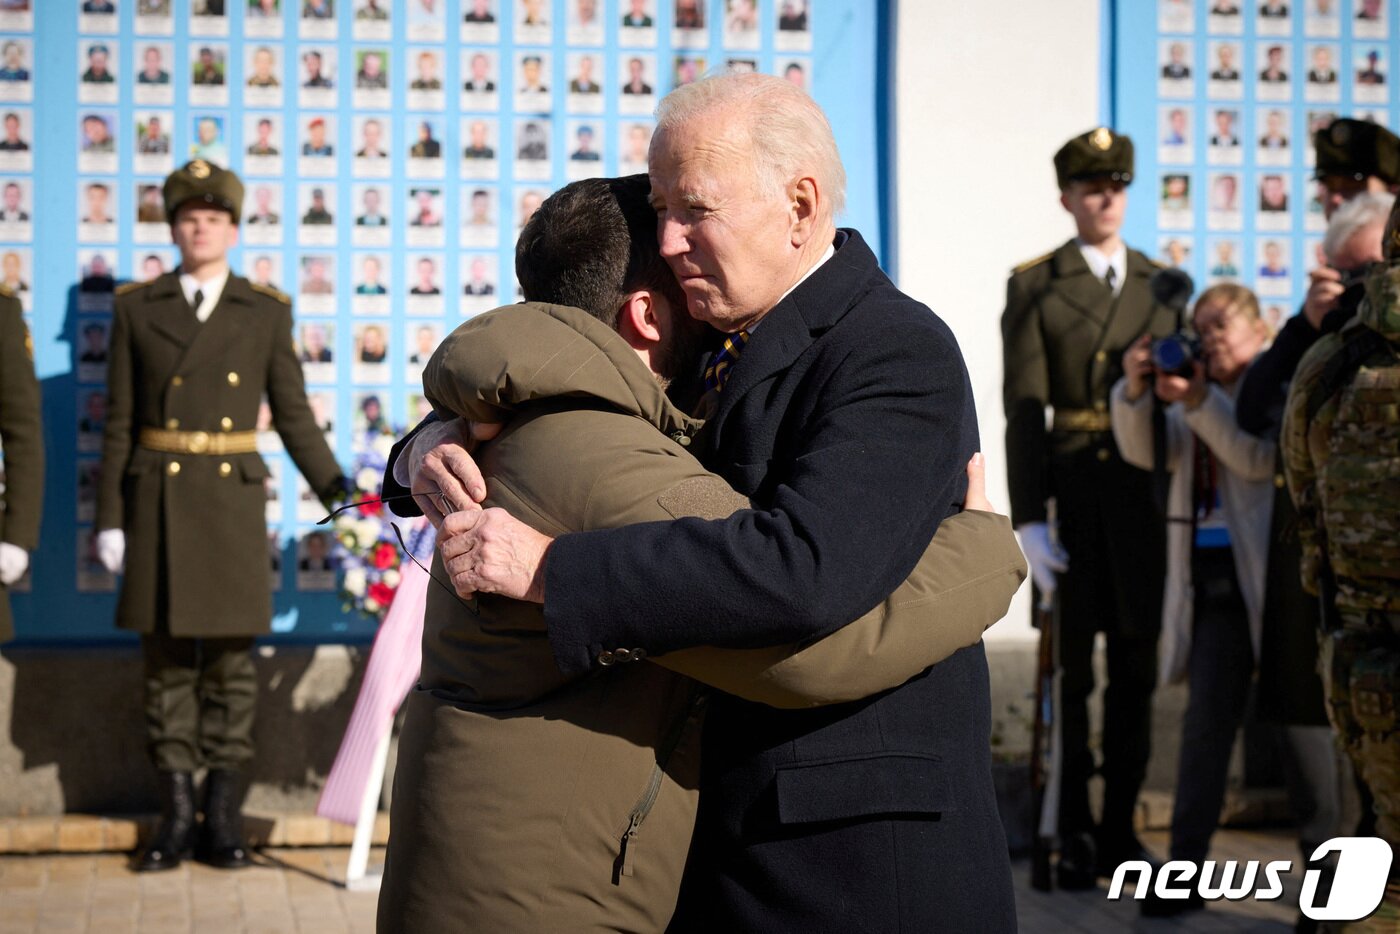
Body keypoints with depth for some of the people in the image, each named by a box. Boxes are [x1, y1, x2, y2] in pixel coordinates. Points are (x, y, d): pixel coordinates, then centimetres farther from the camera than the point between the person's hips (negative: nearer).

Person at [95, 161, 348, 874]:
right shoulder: (137, 307, 6)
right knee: (167, 655, 4)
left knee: (230, 655, 1)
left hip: (232, 499, 0)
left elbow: (293, 416, 7)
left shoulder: (266, 312, 5)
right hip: (158, 499, 1)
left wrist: (341, 497, -1)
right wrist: (110, 518, 1)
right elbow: (120, 422, 6)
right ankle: (176, 813, 11)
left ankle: (223, 815, 8)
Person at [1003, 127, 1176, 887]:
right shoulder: (1032, 286, 1)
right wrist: (1028, 518, -12)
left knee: (1136, 666, 6)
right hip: (1071, 495, -3)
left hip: (1148, 497, 3)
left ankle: (1120, 827, 15)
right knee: (1071, 667, 1)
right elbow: (1023, 409, -5)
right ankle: (1074, 834, 9)